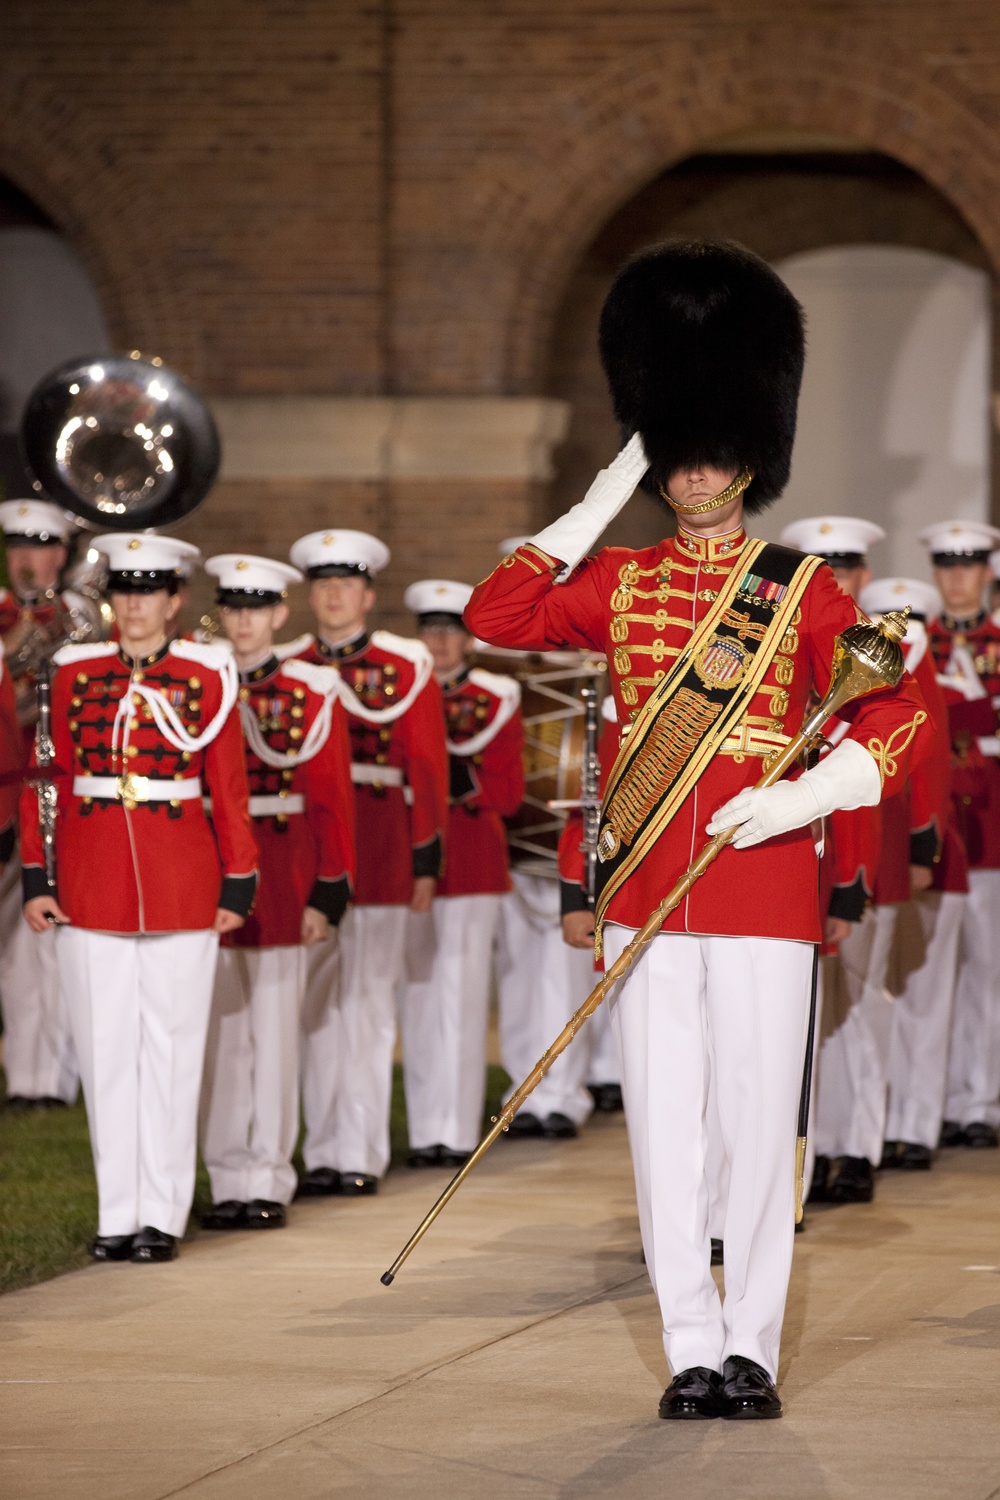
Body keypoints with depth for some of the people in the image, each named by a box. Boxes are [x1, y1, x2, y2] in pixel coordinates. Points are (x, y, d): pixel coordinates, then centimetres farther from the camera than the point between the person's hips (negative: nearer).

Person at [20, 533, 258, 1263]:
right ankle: (118, 1214, 10)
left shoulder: (206, 675, 1)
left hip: (181, 885, -2)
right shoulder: (74, 674, 5)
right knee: (106, 1048, 4)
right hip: (92, 885, 2)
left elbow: (230, 789, 1)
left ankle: (163, 1215, 7)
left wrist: (238, 886, -2)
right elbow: (46, 781, 6)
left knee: (171, 1047, 1)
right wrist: (36, 880, 1)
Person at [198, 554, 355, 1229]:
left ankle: (270, 1184, 6)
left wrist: (329, 894, -5)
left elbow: (332, 801, 0)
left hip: (282, 881, -2)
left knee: (275, 1030, 1)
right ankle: (229, 1181, 10)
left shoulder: (313, 694, 2)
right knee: (220, 1033, 4)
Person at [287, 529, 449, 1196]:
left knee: (367, 1003, -1)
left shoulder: (407, 666, 2)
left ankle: (363, 1156, 3)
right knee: (316, 1006, 5)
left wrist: (427, 862, -4)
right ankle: (322, 1152, 10)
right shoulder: (288, 667, 9)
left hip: (378, 854, -3)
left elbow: (429, 767, 1)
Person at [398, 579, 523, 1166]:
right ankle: (425, 1131, 5)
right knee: (418, 994, 1)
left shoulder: (497, 700, 5)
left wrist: (466, 781, -17)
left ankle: (458, 1131, -5)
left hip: (472, 861, -2)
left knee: (461, 992, -6)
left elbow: (510, 793, 1)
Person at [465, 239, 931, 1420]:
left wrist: (806, 796, -15)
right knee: (664, 1125, 1)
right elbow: (495, 618, -2)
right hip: (645, 891, 2)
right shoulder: (618, 583, 10)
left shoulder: (803, 591, 4)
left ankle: (751, 1351, 7)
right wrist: (597, 507, -1)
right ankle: (691, 1352, 6)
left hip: (764, 882, -2)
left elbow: (895, 709, -1)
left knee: (758, 1123, -1)